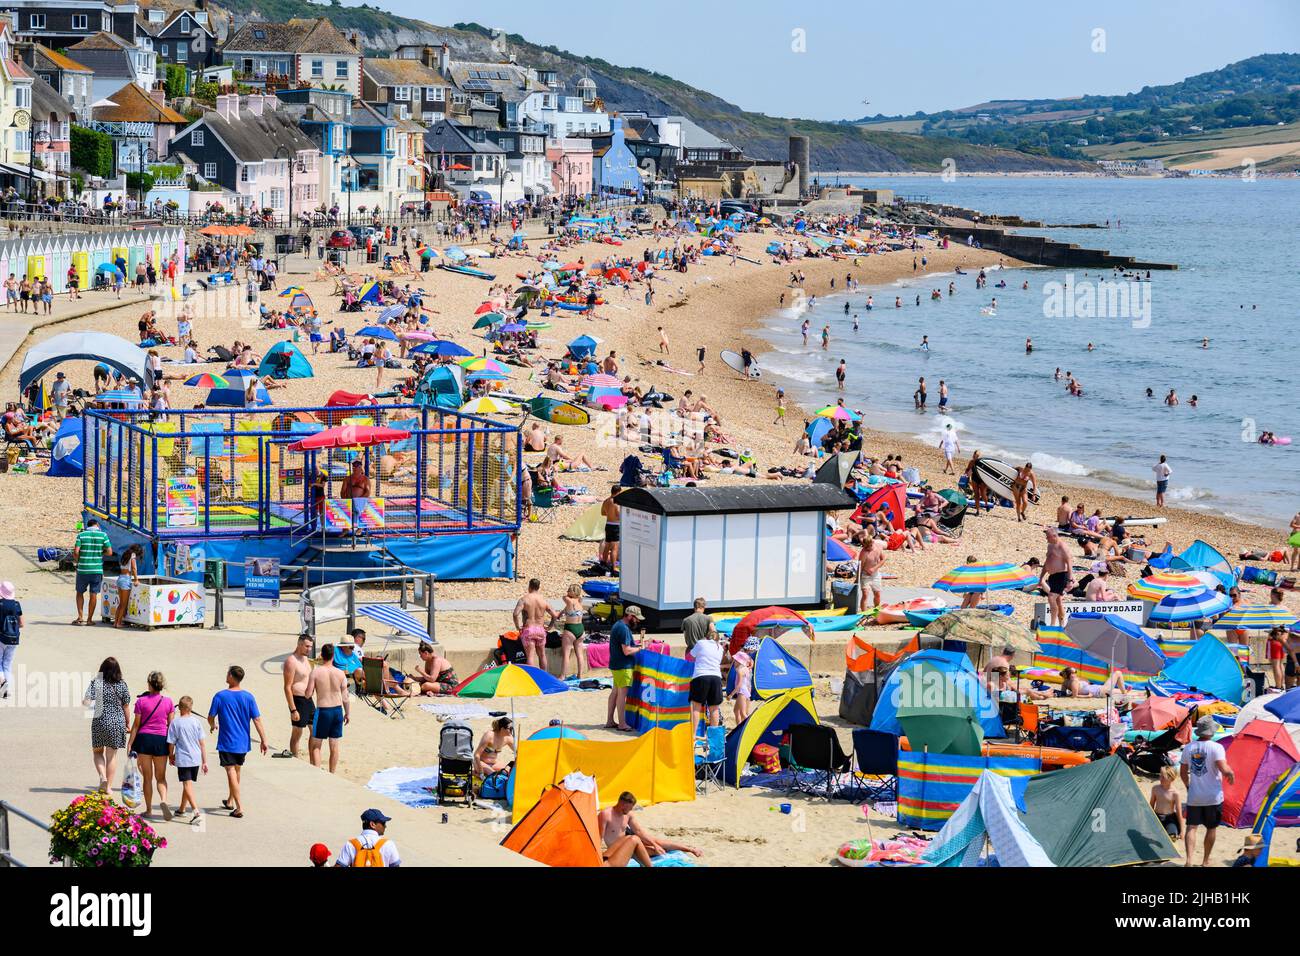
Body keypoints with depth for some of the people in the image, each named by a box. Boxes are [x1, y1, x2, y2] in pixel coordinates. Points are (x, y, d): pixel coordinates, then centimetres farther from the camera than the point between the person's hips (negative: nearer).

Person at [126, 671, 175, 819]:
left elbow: (136, 725, -3)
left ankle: (149, 809, 11)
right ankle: (163, 800, -19)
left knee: (147, 777, 9)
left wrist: (130, 744, 3)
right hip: (161, 740, 1)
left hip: (144, 738, -1)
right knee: (161, 777, 9)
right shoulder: (168, 702, 1)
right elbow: (171, 725, 3)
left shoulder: (141, 701, -4)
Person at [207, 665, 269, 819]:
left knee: (231, 772, -3)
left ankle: (239, 808, -12)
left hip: (226, 742, -4)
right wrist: (263, 740, -1)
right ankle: (230, 801, 38)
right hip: (243, 742, 4)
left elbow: (210, 717, -3)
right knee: (237, 771, 21)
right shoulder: (248, 697, -3)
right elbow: (257, 720, -5)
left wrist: (213, 726, 20)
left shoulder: (220, 696, -11)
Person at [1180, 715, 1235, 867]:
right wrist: (1231, 774, 1)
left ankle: (1189, 859, -19)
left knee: (1191, 827, 0)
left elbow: (1183, 773, 10)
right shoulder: (1216, 747, -13)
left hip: (1194, 797, 3)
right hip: (1213, 797, -3)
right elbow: (1224, 770, -21)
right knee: (1211, 828, 13)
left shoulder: (1188, 748, 3)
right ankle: (1205, 861, 22)